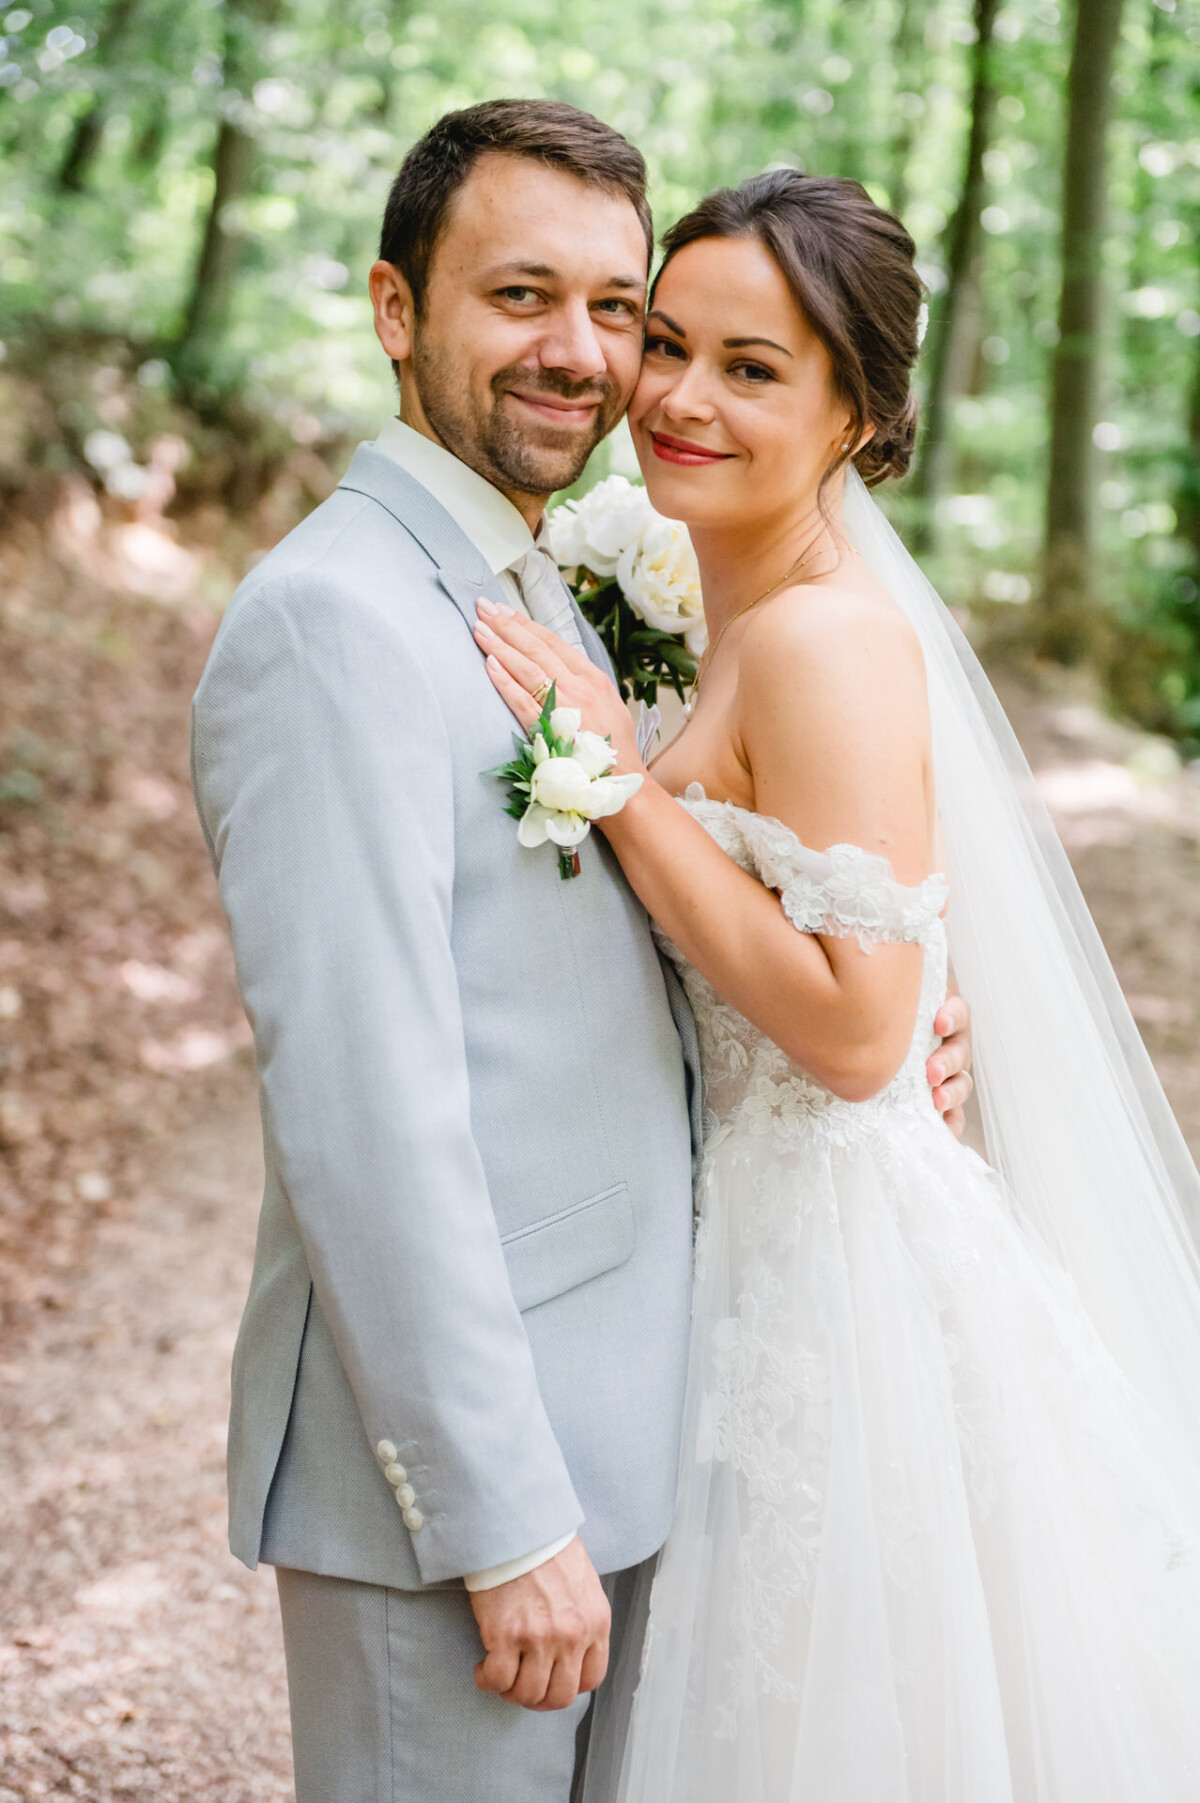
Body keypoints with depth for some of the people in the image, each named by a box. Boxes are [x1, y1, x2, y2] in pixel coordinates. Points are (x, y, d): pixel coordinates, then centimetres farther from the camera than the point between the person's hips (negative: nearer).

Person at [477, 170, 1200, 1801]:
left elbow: (855, 1028, -25)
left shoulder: (828, 638, -21)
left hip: (838, 1273, -9)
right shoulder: (745, 620, 8)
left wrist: (623, 777, -23)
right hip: (761, 1237, 9)